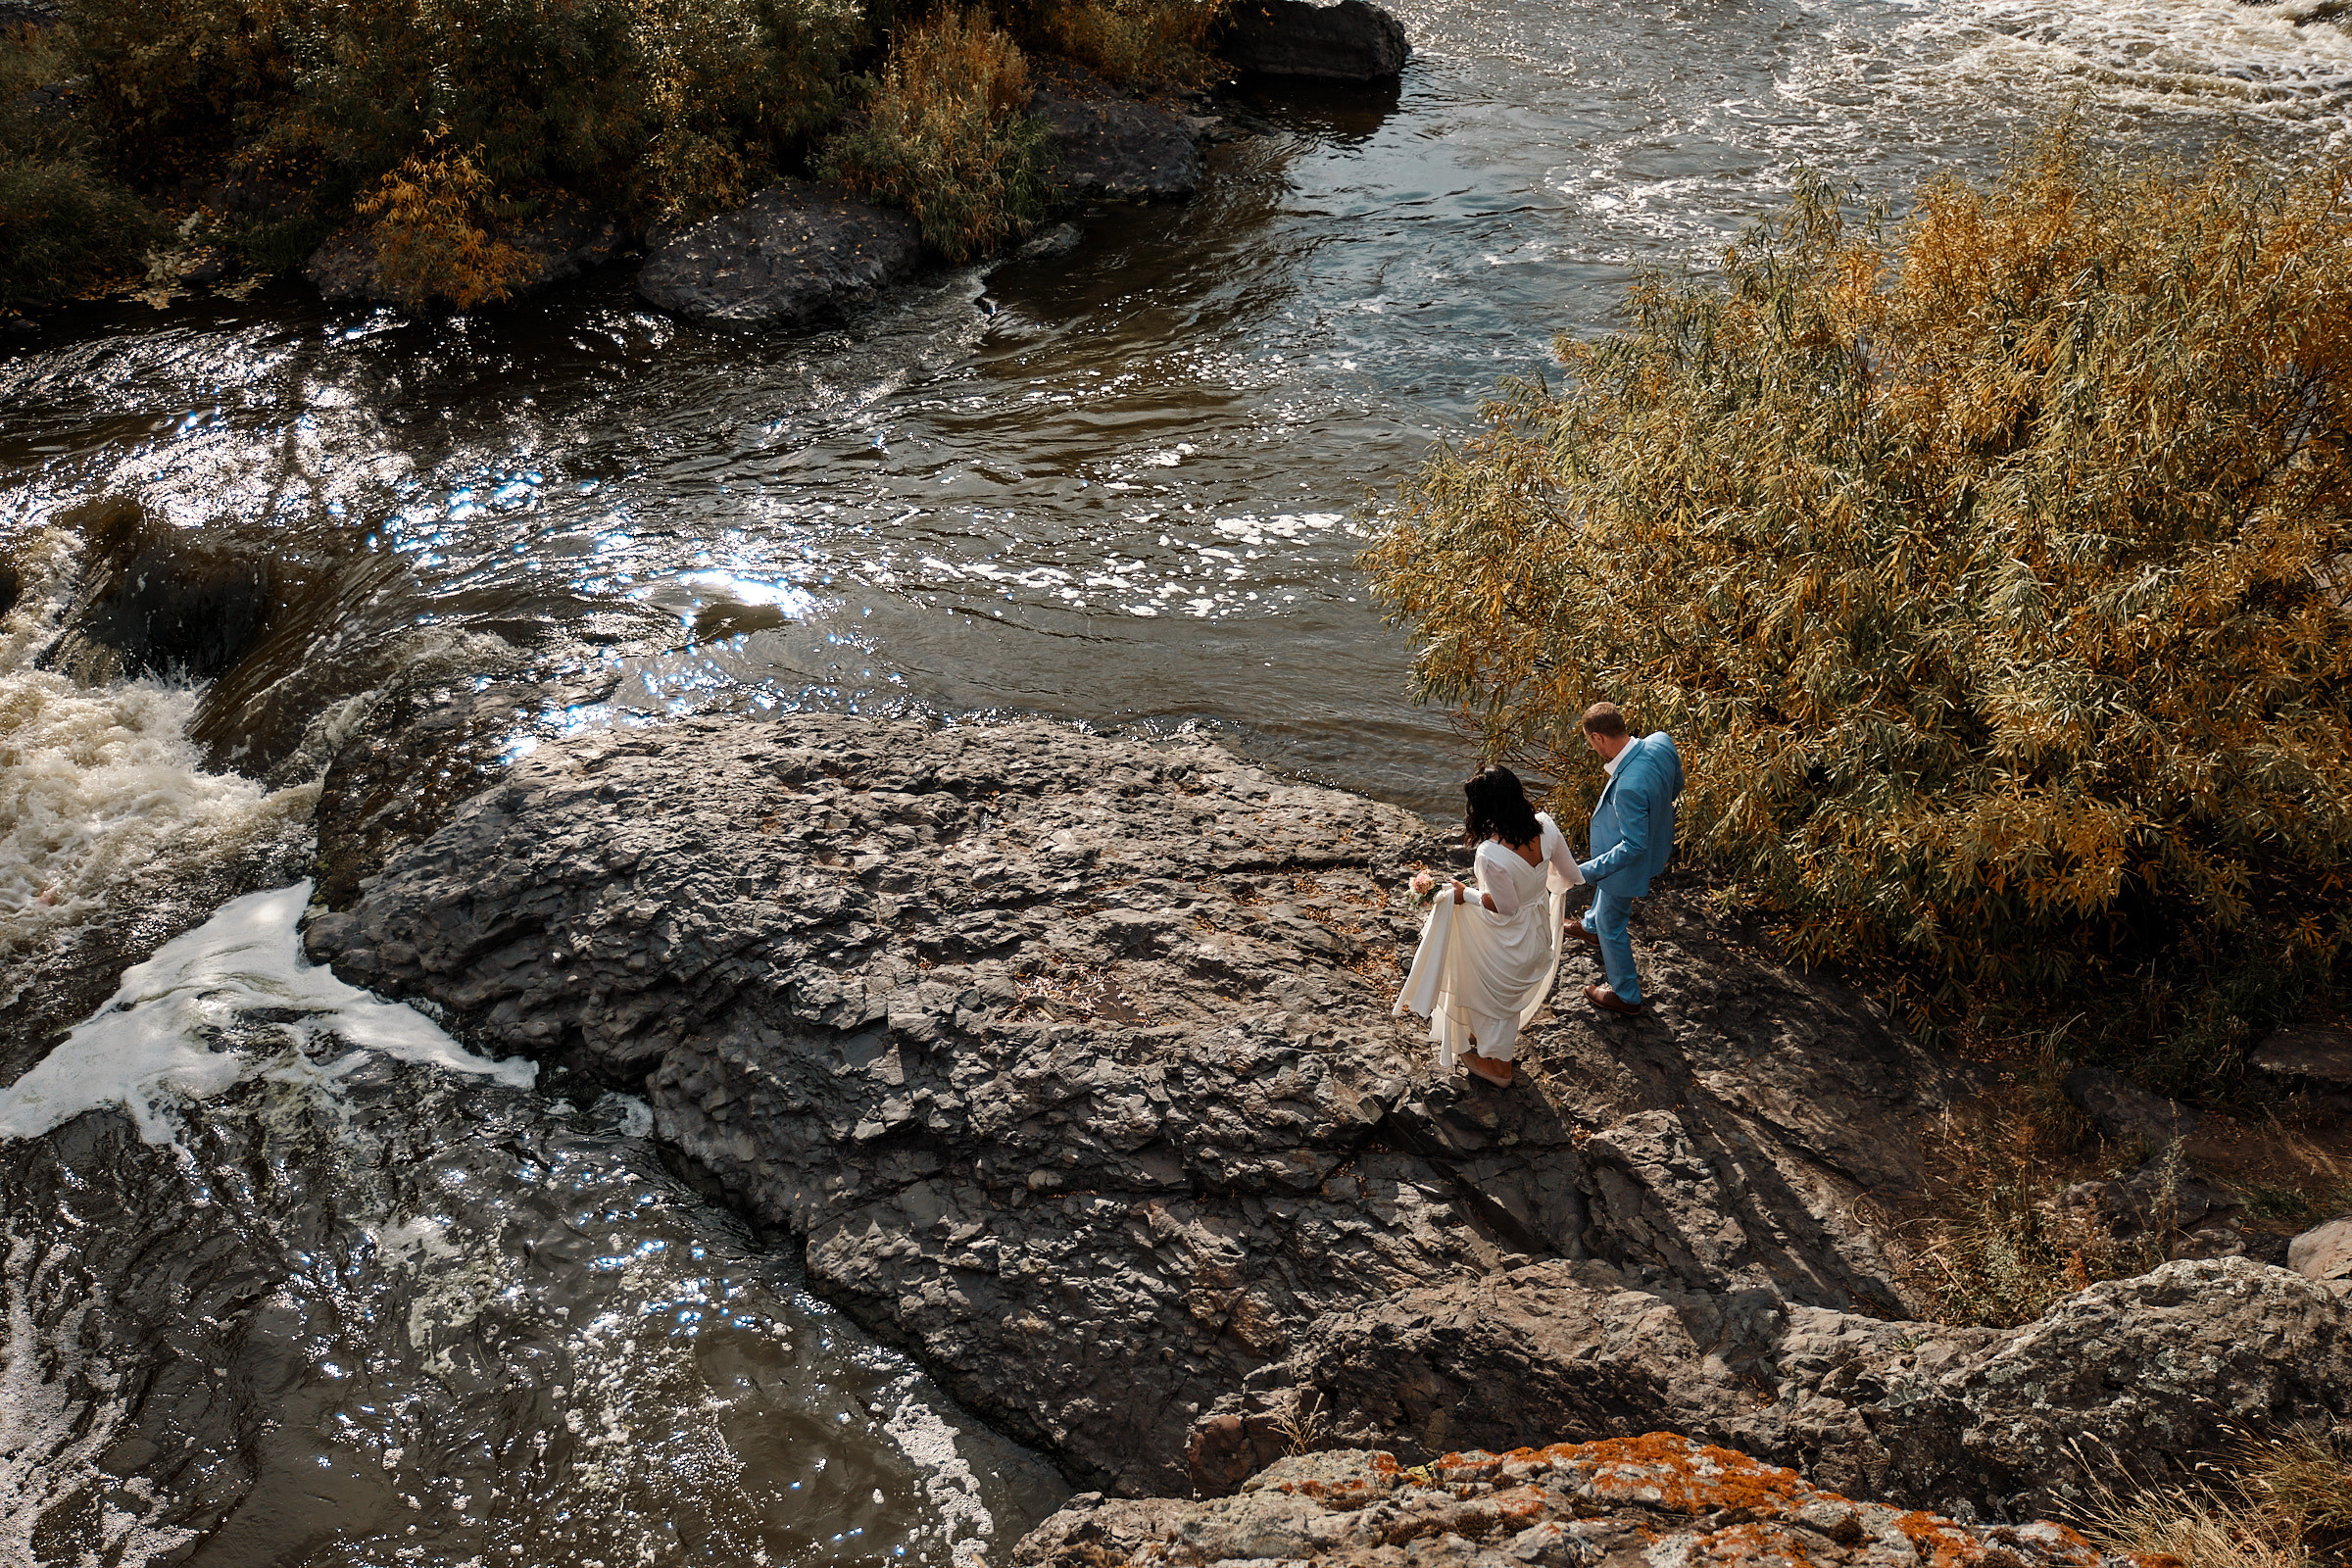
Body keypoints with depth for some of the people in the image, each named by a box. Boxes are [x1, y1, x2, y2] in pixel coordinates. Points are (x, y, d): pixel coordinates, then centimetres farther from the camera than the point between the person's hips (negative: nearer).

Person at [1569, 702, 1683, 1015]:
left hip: (1629, 863, -9)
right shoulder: (1661, 742, -20)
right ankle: (1591, 927, 69)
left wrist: (1586, 871, -29)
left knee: (1611, 925, 18)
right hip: (1657, 842, 9)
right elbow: (1676, 784, 1)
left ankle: (1626, 995, 40)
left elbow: (1633, 846, -35)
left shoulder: (1628, 786, -44)